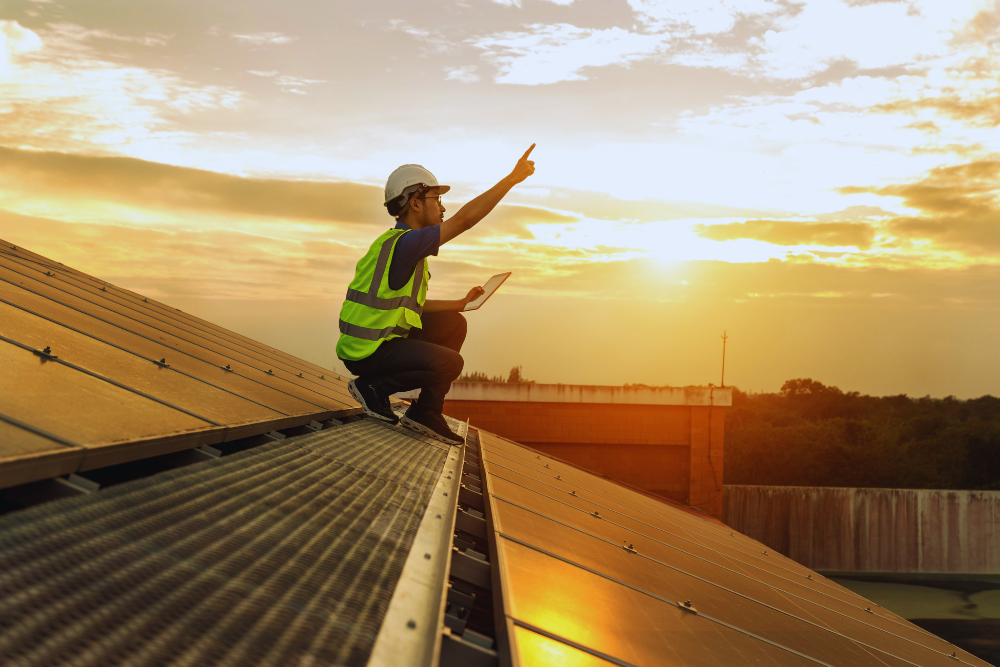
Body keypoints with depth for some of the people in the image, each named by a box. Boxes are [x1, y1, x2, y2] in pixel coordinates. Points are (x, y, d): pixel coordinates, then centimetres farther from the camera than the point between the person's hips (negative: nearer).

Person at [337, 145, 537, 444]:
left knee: (454, 324, 13)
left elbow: (413, 306, 20)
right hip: (367, 352, -10)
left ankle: (425, 413, 10)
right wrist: (513, 178, -22)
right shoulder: (404, 243, -21)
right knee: (449, 363, -21)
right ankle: (373, 386, 0)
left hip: (387, 337, 10)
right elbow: (465, 219, -26)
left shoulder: (405, 245, 13)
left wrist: (462, 303, 18)